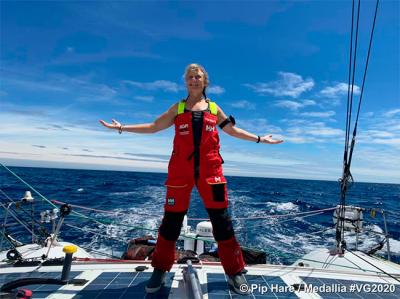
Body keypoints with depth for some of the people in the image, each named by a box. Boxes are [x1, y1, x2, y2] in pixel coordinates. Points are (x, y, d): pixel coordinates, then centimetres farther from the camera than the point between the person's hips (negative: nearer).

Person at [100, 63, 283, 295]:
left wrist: (259, 139, 25)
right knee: (172, 219, 4)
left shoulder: (214, 108, 15)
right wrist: (122, 128, 12)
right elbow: (154, 127, 16)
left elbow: (233, 130, 25)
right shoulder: (177, 108, 14)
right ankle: (160, 271, 23)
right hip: (180, 170, 0)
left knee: (221, 219, 0)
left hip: (210, 169, 1)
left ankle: (235, 272, 15)